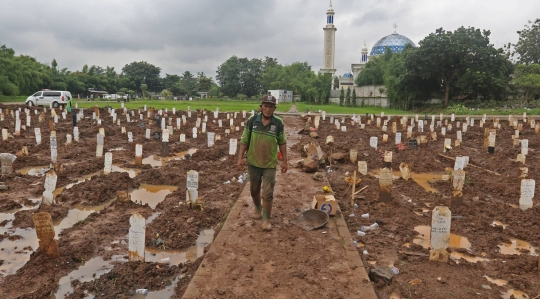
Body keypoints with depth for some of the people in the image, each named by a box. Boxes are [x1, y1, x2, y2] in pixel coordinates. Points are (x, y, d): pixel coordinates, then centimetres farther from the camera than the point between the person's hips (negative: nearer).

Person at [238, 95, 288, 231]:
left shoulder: (278, 123, -8)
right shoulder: (252, 120, -7)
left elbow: (282, 143, 1)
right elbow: (244, 140, -1)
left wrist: (284, 161, 1)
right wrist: (240, 157, -5)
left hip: (270, 164, -2)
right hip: (253, 163, 2)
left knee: (268, 193, -1)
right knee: (254, 189, 19)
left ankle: (266, 219, 13)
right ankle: (258, 208, 46)